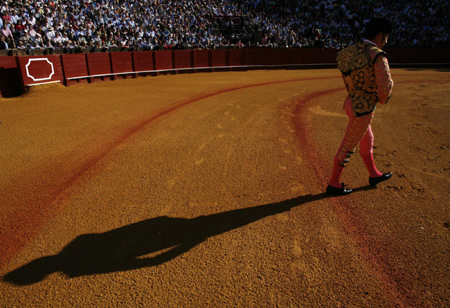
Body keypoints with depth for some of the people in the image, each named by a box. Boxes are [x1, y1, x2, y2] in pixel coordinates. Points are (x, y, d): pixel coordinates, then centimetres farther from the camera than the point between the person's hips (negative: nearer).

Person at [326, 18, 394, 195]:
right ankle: (333, 184, 17)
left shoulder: (351, 50, 4)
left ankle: (374, 175, 45)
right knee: (348, 147, 2)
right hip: (363, 109, -9)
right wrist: (382, 100, -1)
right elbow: (385, 87, -26)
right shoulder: (378, 56, -19)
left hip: (351, 103, 9)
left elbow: (339, 57, 26)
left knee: (367, 140, 25)